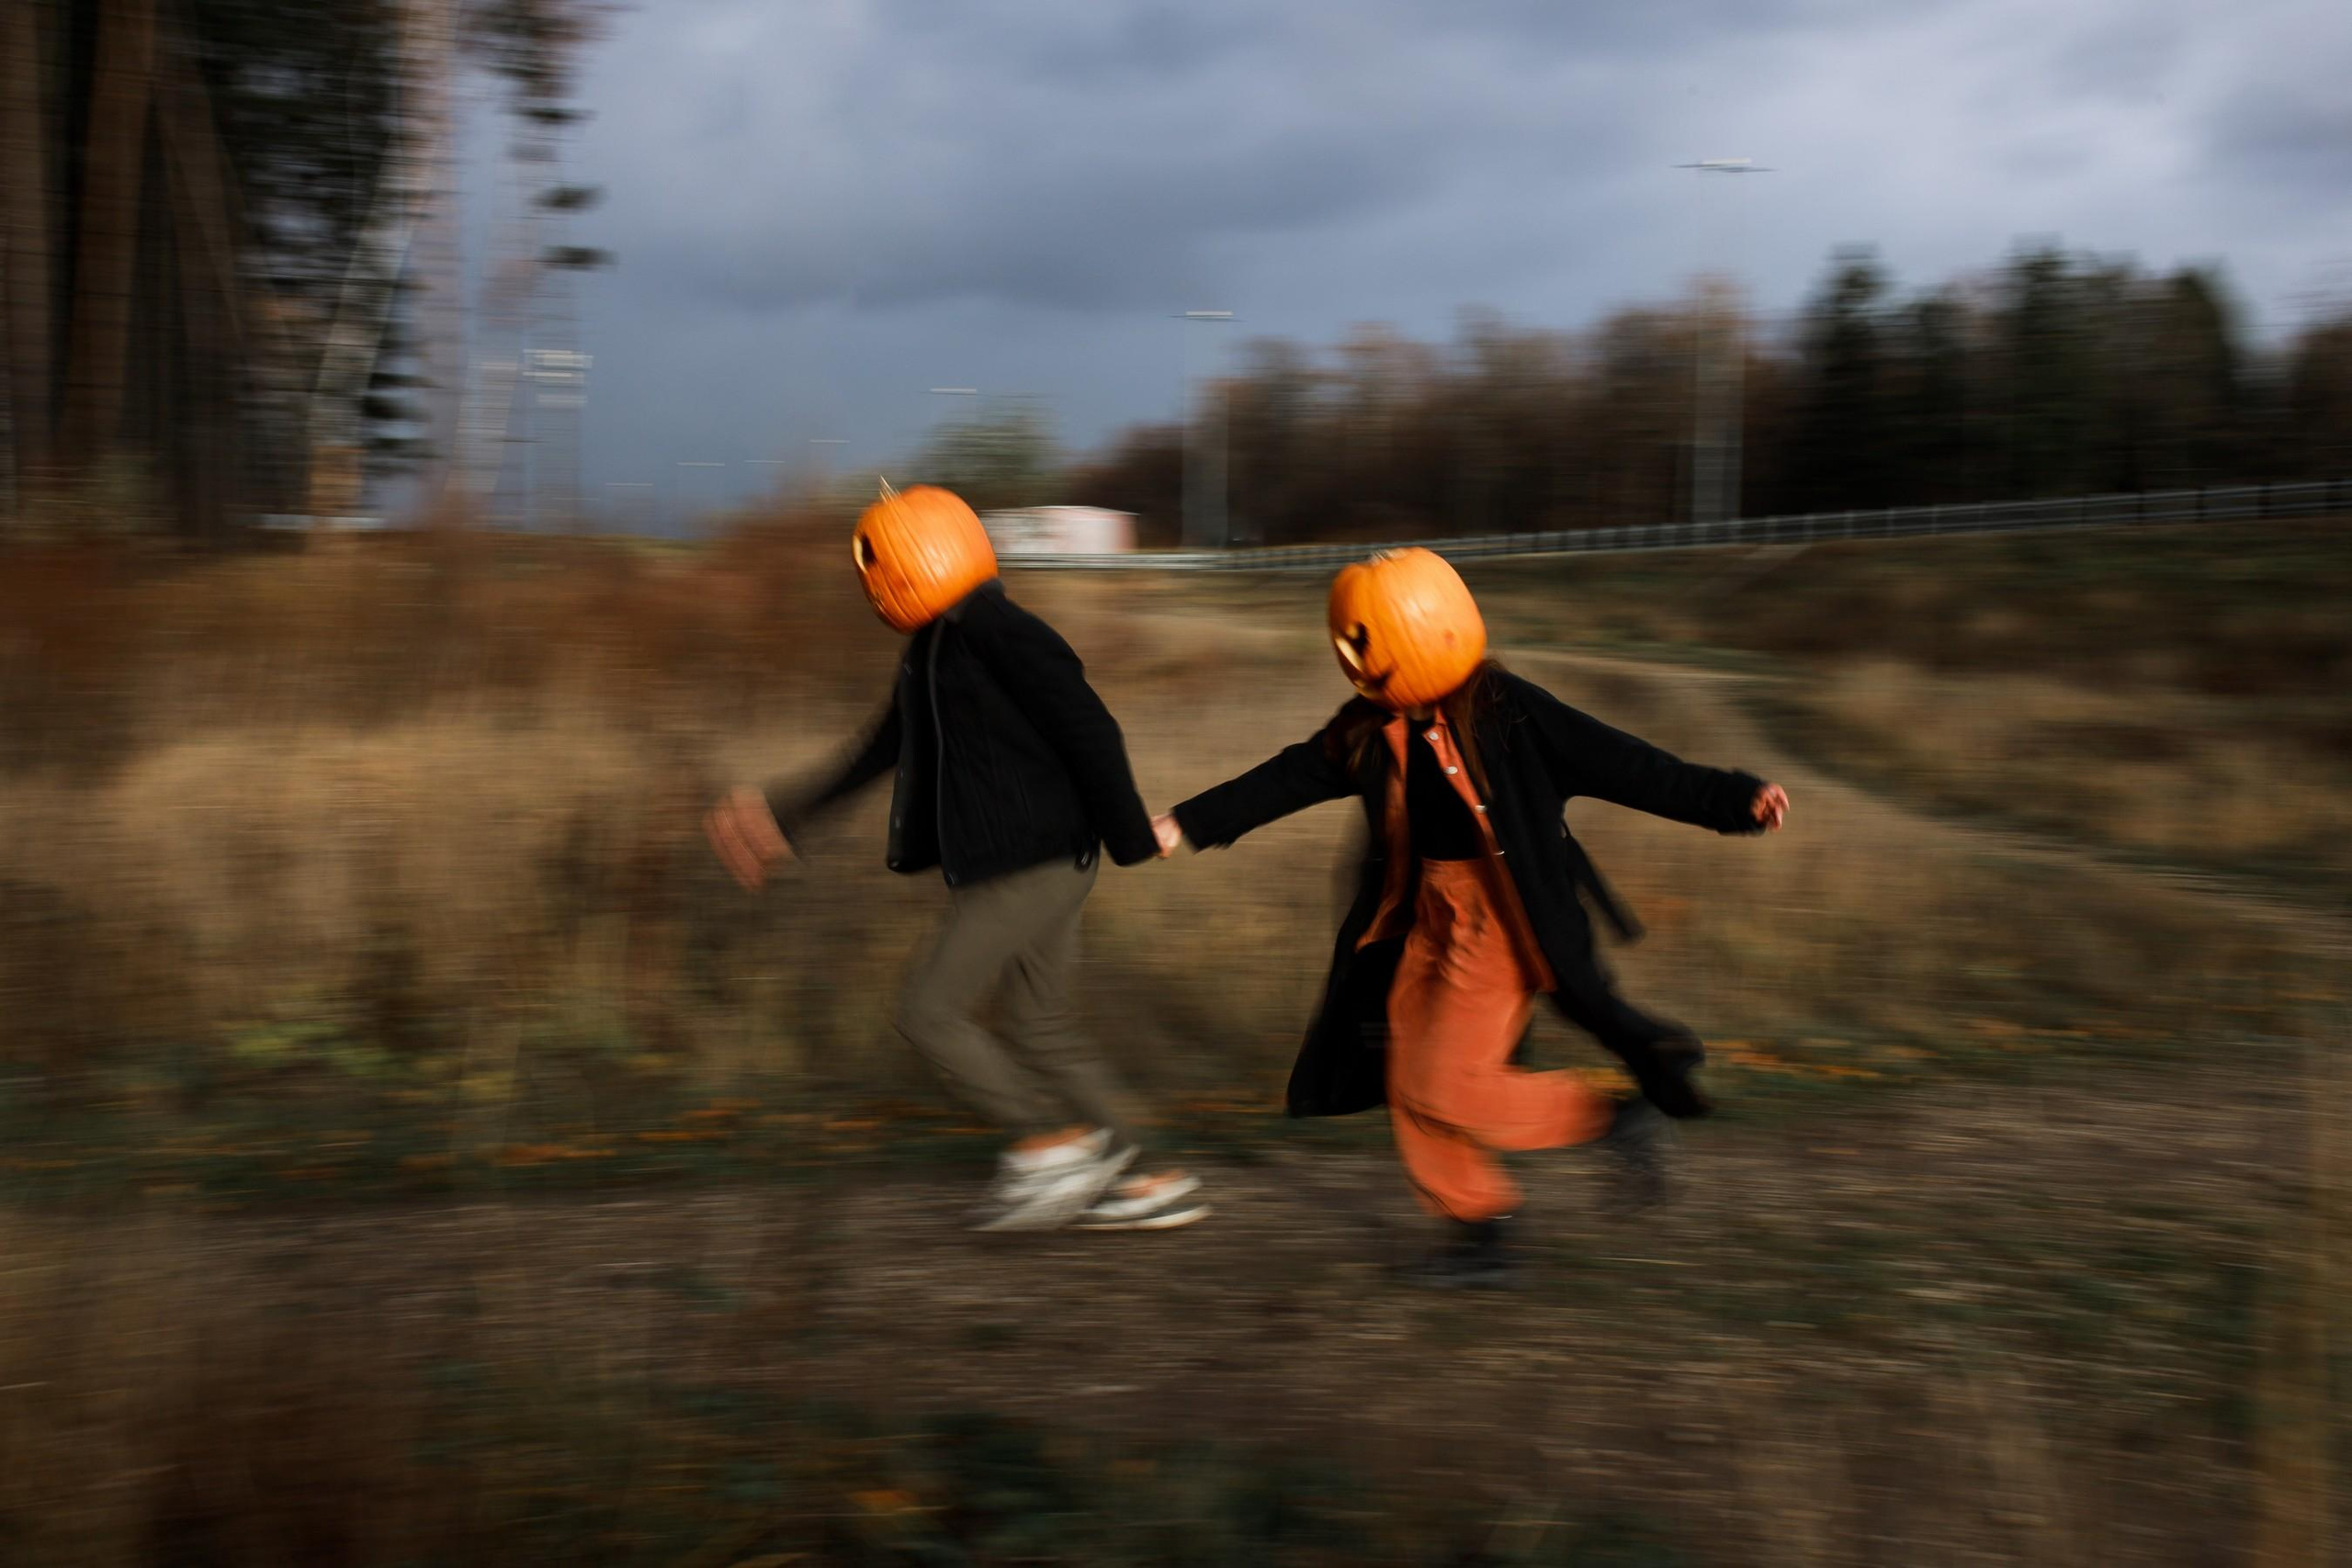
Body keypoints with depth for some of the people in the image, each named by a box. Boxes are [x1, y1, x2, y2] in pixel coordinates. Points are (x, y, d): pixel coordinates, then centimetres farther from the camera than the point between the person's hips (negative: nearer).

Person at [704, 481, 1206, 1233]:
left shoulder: (994, 630, -16)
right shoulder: (930, 647, 13)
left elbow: (1090, 731, -18)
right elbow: (888, 748, 25)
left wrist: (1129, 839, -13)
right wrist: (796, 811, 29)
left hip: (1030, 868, -10)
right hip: (1005, 867, 10)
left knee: (929, 1012, -4)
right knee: (1041, 1028, 13)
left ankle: (1052, 1144, 3)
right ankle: (1137, 1181, 18)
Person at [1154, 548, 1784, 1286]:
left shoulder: (1507, 713, -18)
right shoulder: (1372, 728, 2)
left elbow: (1618, 764, -19)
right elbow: (1289, 778, 10)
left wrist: (1735, 798, -24)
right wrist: (1190, 823, 11)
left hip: (1503, 922, -8)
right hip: (1429, 913, 8)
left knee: (1449, 1088, -10)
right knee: (1410, 1080, 9)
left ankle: (1618, 1120, 6)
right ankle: (1477, 1232, 22)